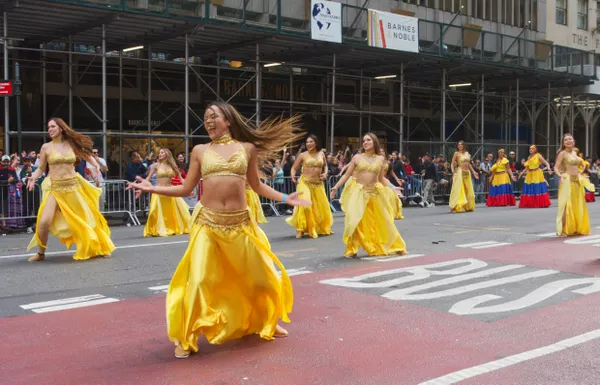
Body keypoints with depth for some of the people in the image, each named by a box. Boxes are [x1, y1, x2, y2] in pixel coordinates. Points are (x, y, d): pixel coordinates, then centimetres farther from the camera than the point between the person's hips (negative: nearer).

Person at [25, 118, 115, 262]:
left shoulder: (72, 144, 5)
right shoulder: (46, 147, 1)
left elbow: (87, 155, 16)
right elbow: (41, 168, 5)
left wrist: (95, 166, -4)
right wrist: (33, 177, -15)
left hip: (73, 187, 1)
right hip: (54, 188, -1)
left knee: (85, 218, 8)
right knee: (43, 222, -16)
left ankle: (98, 247, 27)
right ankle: (41, 253, 6)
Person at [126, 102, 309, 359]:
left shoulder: (247, 148, 7)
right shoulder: (200, 151, 7)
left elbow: (257, 186, 14)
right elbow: (186, 189, 7)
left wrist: (284, 198, 5)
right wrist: (152, 189, -2)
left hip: (240, 223, 1)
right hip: (207, 222, -1)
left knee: (262, 276, 8)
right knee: (197, 280, -7)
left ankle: (267, 323, 34)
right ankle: (186, 339, 9)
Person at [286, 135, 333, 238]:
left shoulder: (321, 154, 7)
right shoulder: (303, 155, -3)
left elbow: (325, 166, 22)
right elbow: (294, 168, -1)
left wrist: (325, 173, 3)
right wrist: (293, 176, -20)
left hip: (318, 183, 4)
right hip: (305, 182, -4)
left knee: (322, 206, 13)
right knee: (304, 204, -19)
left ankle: (324, 228, 35)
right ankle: (300, 229, -7)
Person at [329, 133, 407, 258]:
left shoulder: (380, 159, 6)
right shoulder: (357, 157, 1)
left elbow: (382, 178, 12)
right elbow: (347, 175, 3)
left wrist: (392, 187, 0)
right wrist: (336, 187, -5)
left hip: (375, 193, 2)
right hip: (358, 192, -2)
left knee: (381, 221, 9)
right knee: (355, 221, -8)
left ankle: (392, 246, 26)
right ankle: (351, 250, 4)